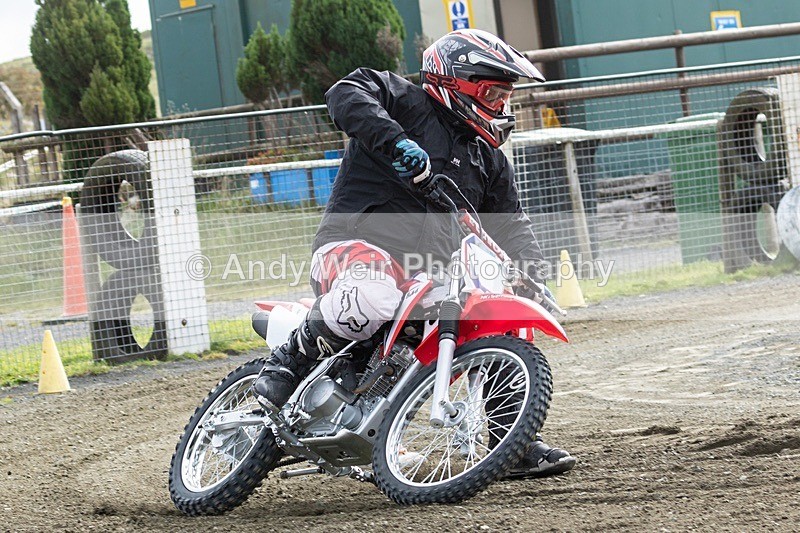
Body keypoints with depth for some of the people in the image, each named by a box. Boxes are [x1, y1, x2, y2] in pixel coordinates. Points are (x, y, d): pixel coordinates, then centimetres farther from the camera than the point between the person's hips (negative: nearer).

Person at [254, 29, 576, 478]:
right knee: (371, 301, -40)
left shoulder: (489, 158, 24)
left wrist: (534, 273, 4)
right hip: (358, 242, -8)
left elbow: (510, 223, 24)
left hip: (431, 270, 8)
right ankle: (289, 361, -13)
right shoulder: (406, 101, 1)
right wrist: (395, 141, -31)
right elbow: (346, 94, -16)